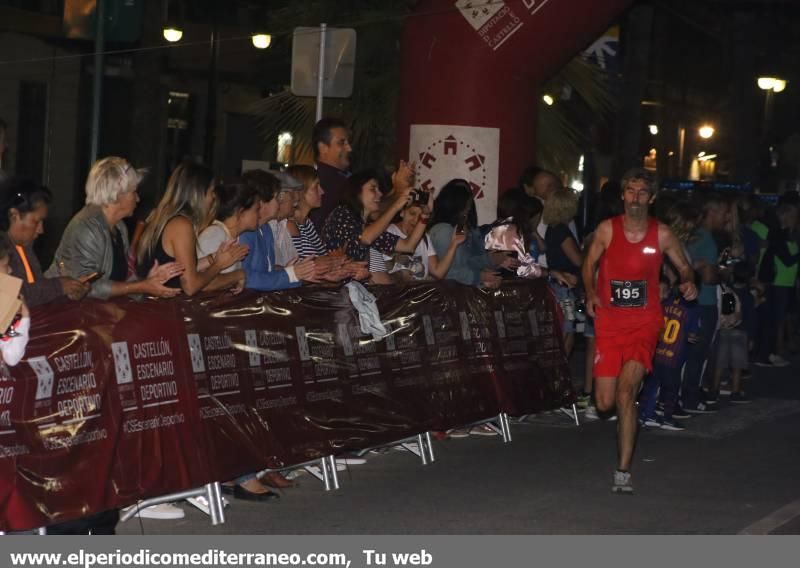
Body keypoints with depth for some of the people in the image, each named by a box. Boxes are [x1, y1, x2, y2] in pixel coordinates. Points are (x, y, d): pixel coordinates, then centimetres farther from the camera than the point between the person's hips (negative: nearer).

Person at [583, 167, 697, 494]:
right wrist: (590, 293, -3)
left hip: (644, 322, -1)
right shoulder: (607, 229, 0)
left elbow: (683, 266, 13)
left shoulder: (662, 234, 1)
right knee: (605, 403, 0)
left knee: (626, 388, -22)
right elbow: (589, 263, 13)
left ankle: (623, 472, -18)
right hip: (609, 322, 1)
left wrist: (688, 282, -9)